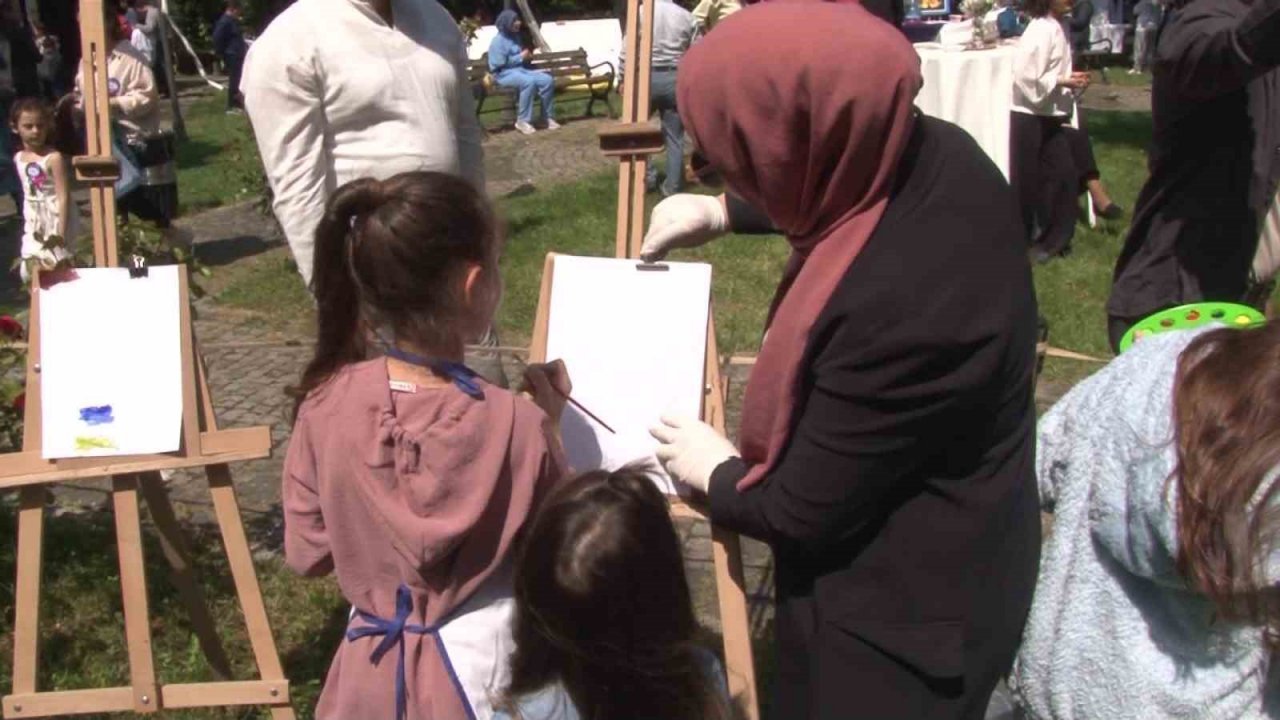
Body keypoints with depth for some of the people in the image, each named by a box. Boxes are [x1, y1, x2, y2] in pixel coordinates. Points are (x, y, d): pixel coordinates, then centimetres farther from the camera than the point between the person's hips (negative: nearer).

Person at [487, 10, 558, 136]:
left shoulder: (515, 37, 16)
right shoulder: (498, 41, -9)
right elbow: (499, 64, -16)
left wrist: (527, 56, 6)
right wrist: (520, 57, -14)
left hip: (521, 69, 8)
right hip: (505, 73, -8)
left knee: (547, 80, -15)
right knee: (529, 81, -37)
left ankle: (548, 117, -9)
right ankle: (523, 121, -30)